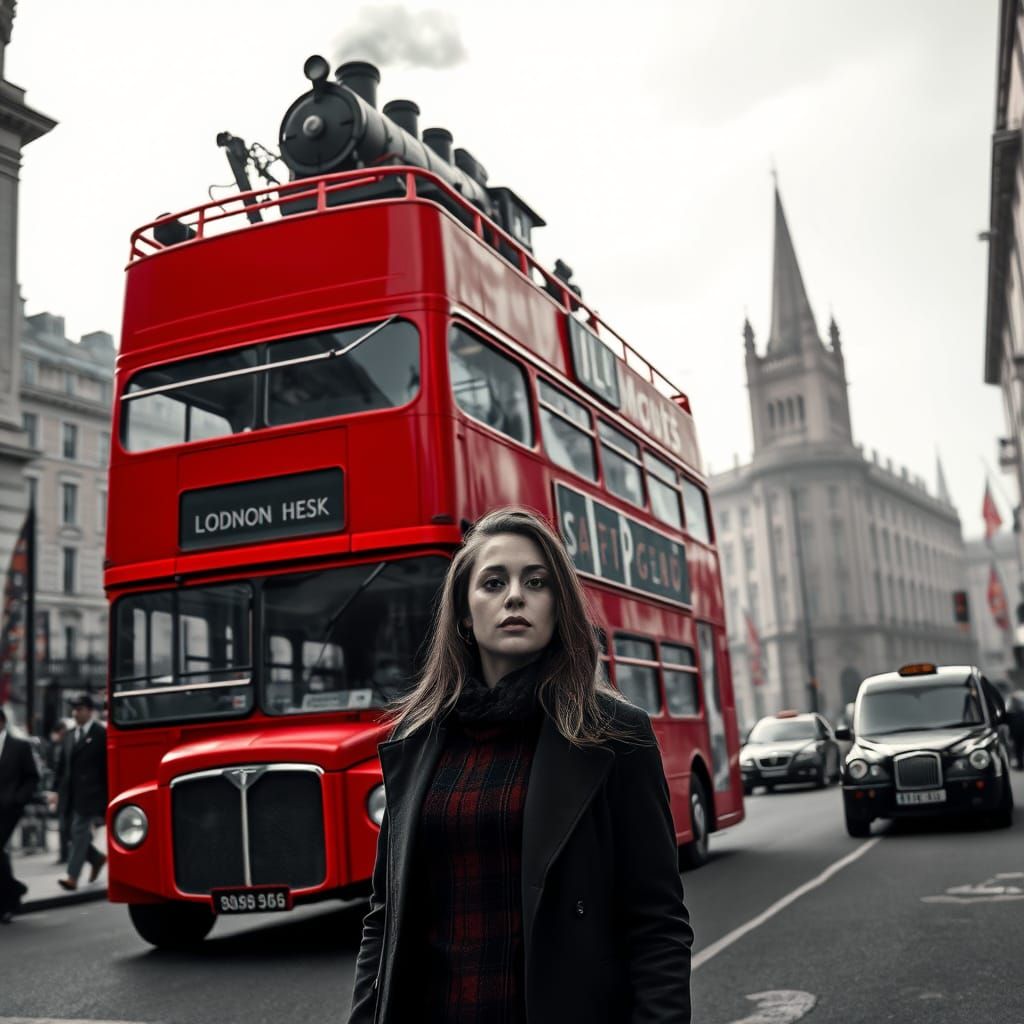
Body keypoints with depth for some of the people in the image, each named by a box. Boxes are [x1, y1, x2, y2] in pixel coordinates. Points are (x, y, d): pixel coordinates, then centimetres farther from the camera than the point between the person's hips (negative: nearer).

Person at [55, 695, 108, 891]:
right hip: (72, 794, 7)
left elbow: (108, 765, -7)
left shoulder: (101, 734, -7)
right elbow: (65, 766, 16)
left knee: (79, 831, -8)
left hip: (89, 793, -7)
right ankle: (97, 858, 30)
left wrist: (107, 796, -9)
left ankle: (72, 877, -5)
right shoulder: (71, 736, 14)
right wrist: (59, 790, 10)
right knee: (76, 833, 8)